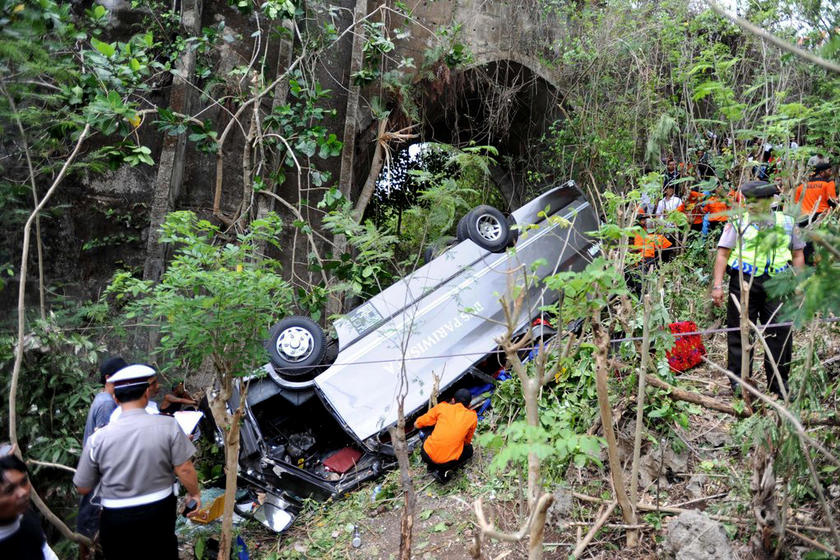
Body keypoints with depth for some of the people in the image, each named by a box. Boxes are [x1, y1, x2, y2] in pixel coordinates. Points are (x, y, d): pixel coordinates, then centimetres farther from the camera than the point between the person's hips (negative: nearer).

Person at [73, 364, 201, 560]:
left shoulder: (98, 439, -13)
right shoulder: (168, 425, -15)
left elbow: (83, 488, -2)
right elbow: (185, 470, -11)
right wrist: (194, 493, 7)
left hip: (117, 521, 0)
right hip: (160, 512, 0)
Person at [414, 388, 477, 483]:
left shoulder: (442, 406, 6)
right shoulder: (472, 417, 6)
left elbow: (417, 424, 14)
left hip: (427, 456, 1)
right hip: (448, 462, -1)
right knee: (469, 449, 29)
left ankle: (432, 466, 14)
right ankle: (444, 472, 6)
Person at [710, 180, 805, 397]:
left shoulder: (787, 223, 11)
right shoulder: (737, 223, 4)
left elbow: (797, 254, 18)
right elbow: (723, 254, 1)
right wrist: (717, 285, -6)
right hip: (744, 282, -2)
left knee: (780, 332, 3)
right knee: (740, 331, 1)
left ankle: (779, 383, 17)